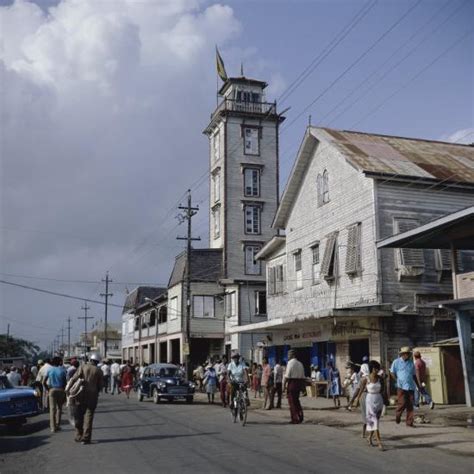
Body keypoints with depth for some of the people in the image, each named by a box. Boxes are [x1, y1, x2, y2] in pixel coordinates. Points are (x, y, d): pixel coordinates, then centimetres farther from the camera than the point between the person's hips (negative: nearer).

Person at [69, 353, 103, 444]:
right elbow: (100, 385, 3)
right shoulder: (99, 371, 3)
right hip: (93, 396, 0)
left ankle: (78, 436, 19)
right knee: (89, 416, 4)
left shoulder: (83, 367, 2)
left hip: (81, 395, 0)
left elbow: (74, 378, -8)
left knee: (79, 416, 13)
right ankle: (86, 438, 0)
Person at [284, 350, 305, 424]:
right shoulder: (300, 363, 13)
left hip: (292, 382, -7)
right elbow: (303, 376, 14)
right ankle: (300, 416, 15)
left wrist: (284, 385, -9)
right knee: (296, 400, 19)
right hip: (299, 383, 7)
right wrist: (302, 385, 20)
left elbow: (287, 375, -14)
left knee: (292, 401, 1)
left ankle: (295, 419, 2)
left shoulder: (290, 362, -10)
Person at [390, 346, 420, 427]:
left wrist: (418, 386, 17)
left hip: (411, 387, 4)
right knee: (402, 403, -9)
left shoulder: (411, 363, 12)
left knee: (410, 405, 2)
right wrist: (398, 381, -4)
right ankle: (397, 416, 18)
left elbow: (414, 375, 19)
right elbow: (392, 373, 6)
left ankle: (409, 422, 8)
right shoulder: (396, 362, 2)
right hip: (401, 387, -4)